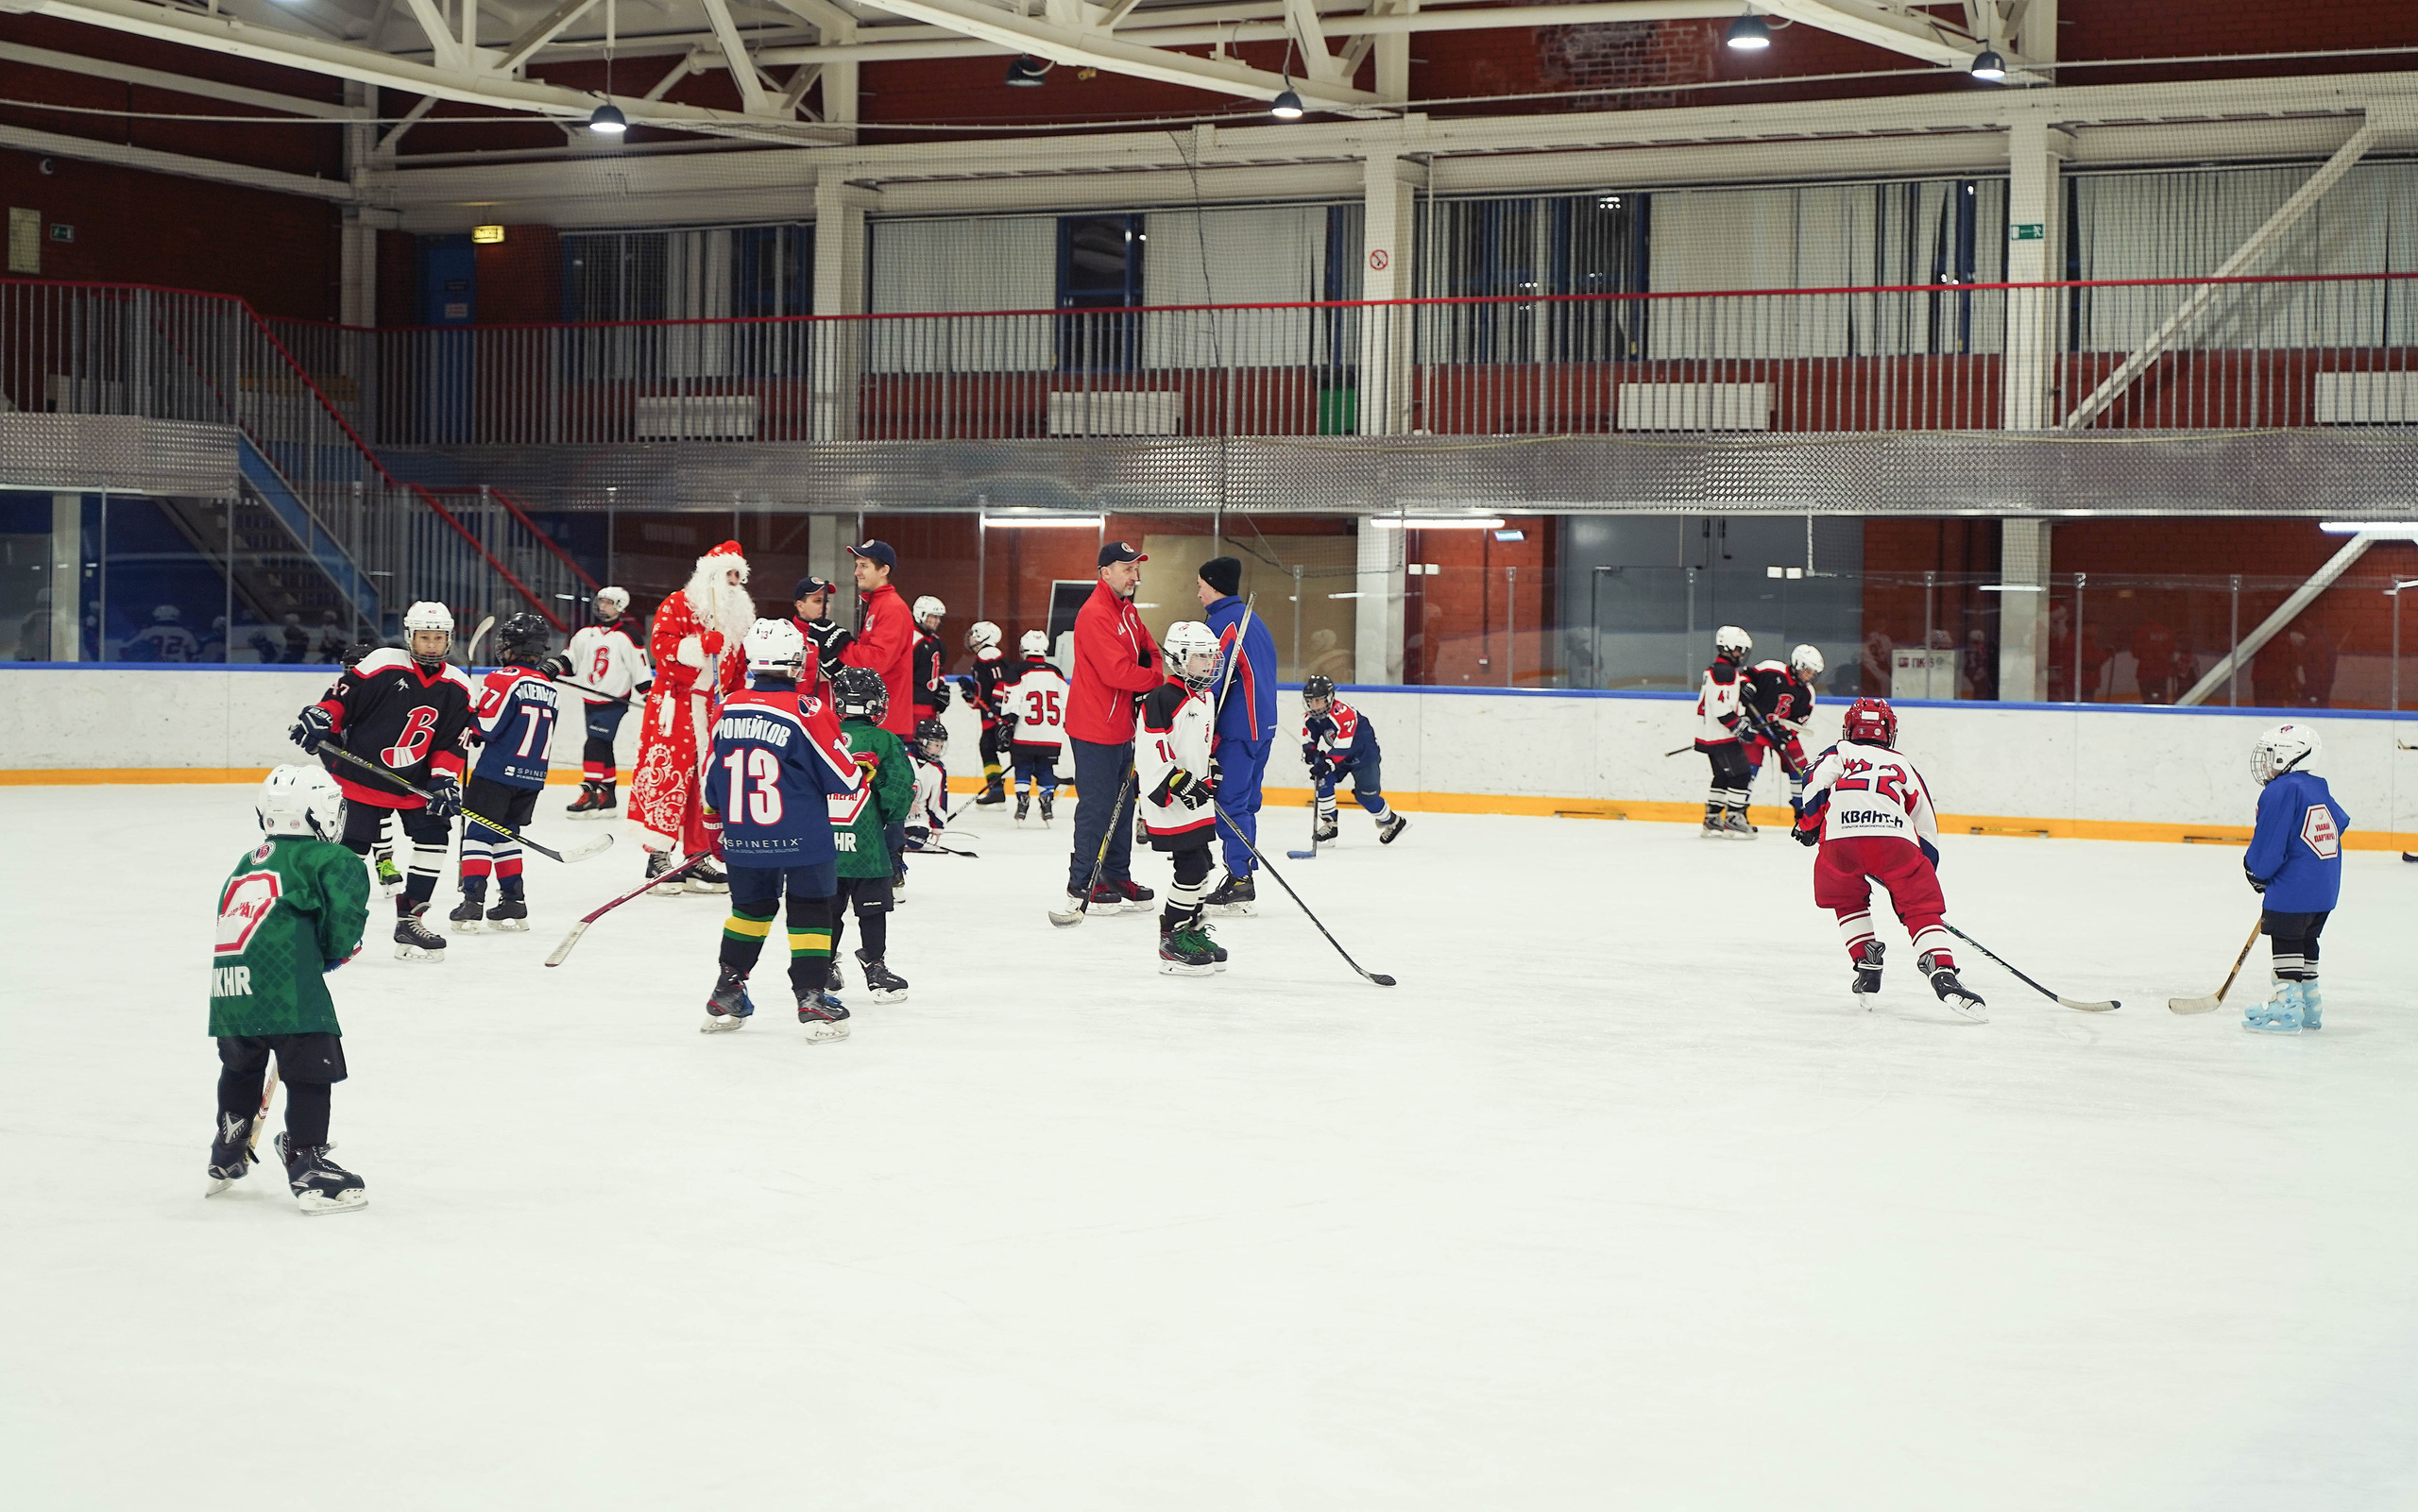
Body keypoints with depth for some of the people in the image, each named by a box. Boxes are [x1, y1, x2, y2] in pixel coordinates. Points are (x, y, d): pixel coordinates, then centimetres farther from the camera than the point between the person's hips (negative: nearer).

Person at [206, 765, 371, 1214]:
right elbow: (347, 903, -11)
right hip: (284, 987, -7)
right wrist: (336, 952, 8)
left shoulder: (245, 865, 25)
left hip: (229, 990, 7)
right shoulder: (325, 858, 2)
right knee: (310, 1073, 1)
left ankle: (225, 1160, 40)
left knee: (241, 1068, 27)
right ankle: (307, 1171, -3)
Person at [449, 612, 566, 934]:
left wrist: (467, 724, 5)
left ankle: (472, 902, -11)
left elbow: (486, 725, -13)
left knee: (478, 831, -3)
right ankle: (513, 903, 16)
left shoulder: (504, 679, -10)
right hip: (533, 776, 7)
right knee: (505, 834, 18)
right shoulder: (548, 687, 13)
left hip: (498, 771, -7)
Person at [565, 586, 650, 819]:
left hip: (614, 701, -7)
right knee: (603, 748, 10)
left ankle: (591, 794, -15)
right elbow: (571, 657, 15)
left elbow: (640, 668, -9)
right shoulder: (585, 633, 9)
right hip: (590, 700, 7)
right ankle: (607, 798, 15)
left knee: (595, 745, -16)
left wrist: (648, 695, -12)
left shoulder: (627, 636, -8)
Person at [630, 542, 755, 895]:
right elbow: (660, 645, -17)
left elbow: (738, 670, 22)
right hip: (674, 703, -7)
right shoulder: (678, 606, -4)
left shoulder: (738, 617, 17)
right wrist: (701, 644, -27)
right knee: (667, 776, -11)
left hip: (714, 708, 7)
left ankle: (696, 857, 13)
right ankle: (658, 857, -9)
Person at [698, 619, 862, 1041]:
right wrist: (859, 770, 16)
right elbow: (843, 777, -8)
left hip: (743, 841, 5)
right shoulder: (807, 712, -12)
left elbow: (711, 778, 13)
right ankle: (812, 1001, 1)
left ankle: (726, 996, 24)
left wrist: (716, 831, 26)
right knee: (810, 912, 5)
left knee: (750, 908, 20)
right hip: (801, 840, -5)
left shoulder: (729, 709, 3)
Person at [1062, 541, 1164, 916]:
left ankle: (1118, 878, 22)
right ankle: (1082, 885, 3)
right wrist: (1157, 679, -14)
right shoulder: (1095, 615, -19)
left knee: (1121, 805, 14)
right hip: (1094, 728, -10)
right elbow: (1117, 672, -26)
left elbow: (1149, 650, 19)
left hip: (1121, 726, 10)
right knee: (1097, 807, -5)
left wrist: (1151, 678, -2)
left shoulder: (1127, 611, 13)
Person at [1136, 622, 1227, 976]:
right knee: (1192, 868, -11)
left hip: (1196, 799, 10)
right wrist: (1180, 781, -25)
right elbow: (1150, 750, -21)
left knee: (1201, 866, 12)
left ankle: (1192, 931, 24)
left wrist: (1211, 772, 21)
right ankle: (1172, 942, -3)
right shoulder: (1162, 699, -16)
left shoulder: (1204, 699, 15)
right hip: (1168, 801, -10)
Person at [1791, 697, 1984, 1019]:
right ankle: (1944, 975, -15)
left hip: (1840, 839, 0)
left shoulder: (1838, 754, 30)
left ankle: (1867, 966, 16)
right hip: (1896, 840, 0)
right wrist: (1925, 882, 38)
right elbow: (1927, 829, 32)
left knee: (1849, 902, 28)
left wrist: (1809, 824, 21)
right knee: (1922, 908, 5)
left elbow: (1816, 782, 7)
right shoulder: (1904, 767, 34)